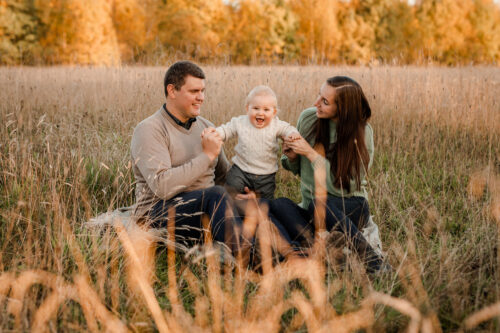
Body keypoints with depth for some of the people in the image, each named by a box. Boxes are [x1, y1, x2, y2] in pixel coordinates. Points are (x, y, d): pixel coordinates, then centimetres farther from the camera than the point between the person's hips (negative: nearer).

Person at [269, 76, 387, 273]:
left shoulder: (362, 133, -10)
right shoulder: (308, 118, 0)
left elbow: (342, 185, -16)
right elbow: (296, 169, 14)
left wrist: (310, 153, -18)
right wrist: (291, 156, -10)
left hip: (350, 207, -4)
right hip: (311, 212, 4)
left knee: (318, 202, -36)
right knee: (278, 205, -26)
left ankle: (370, 257, -26)